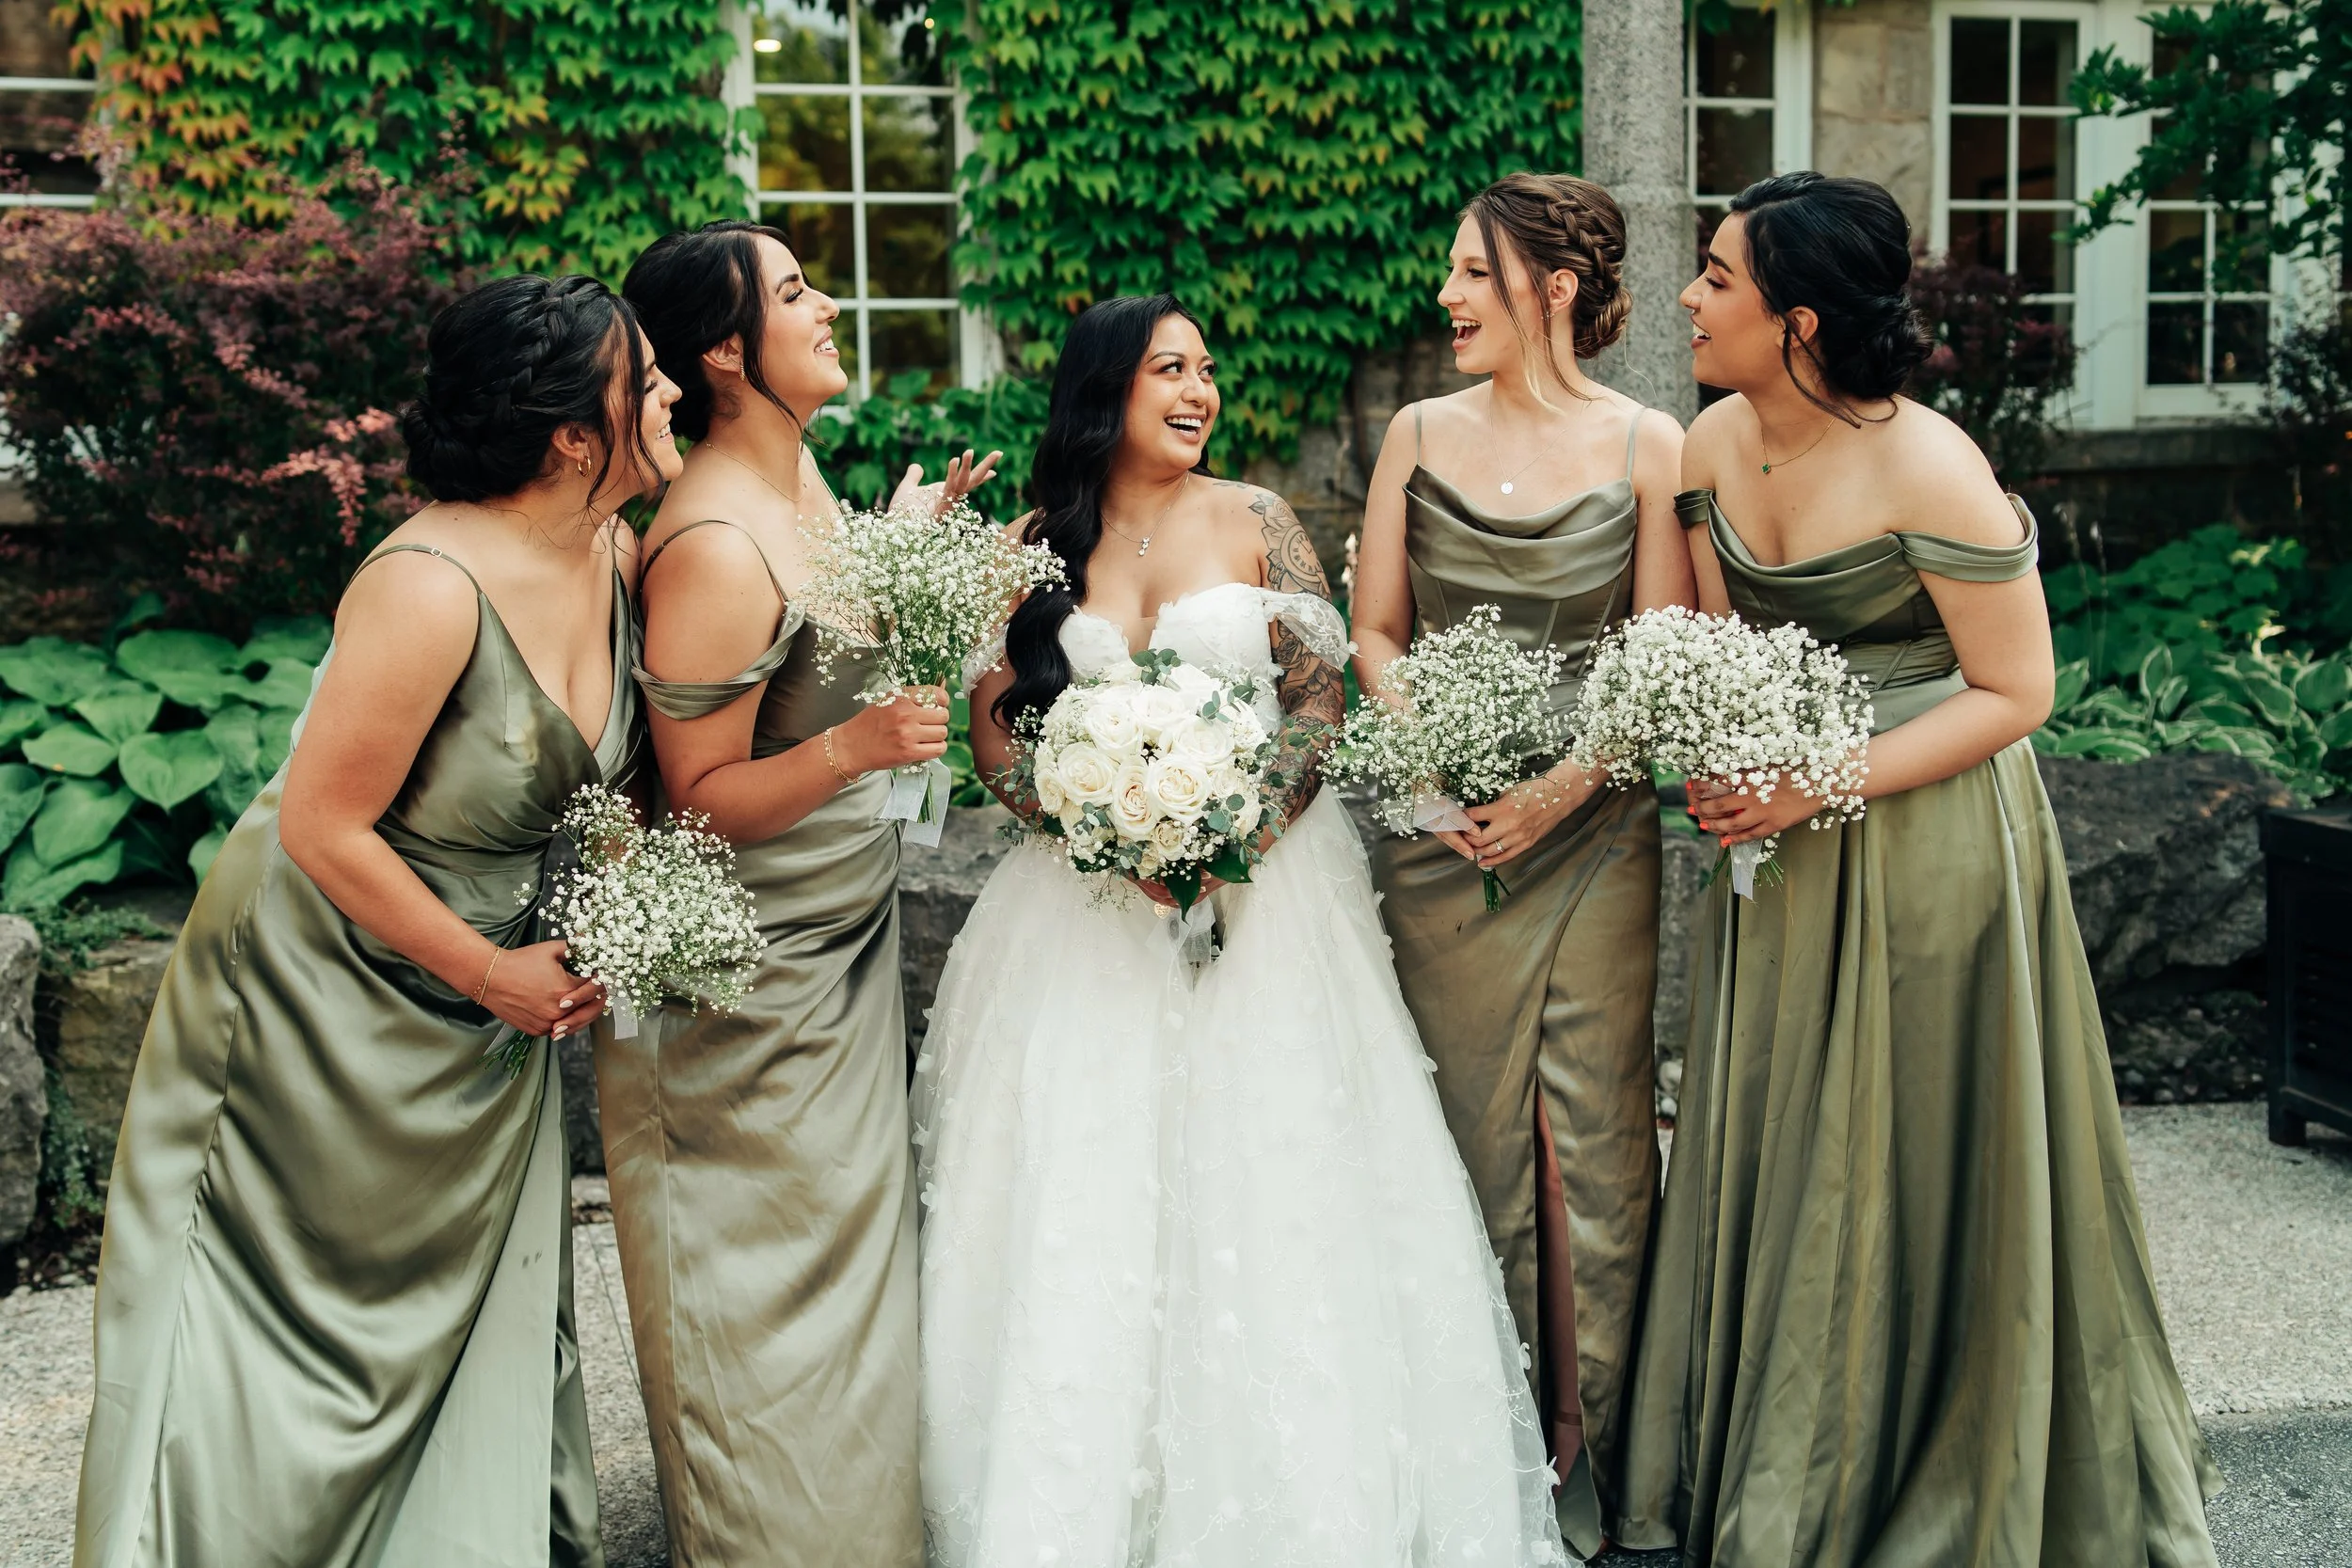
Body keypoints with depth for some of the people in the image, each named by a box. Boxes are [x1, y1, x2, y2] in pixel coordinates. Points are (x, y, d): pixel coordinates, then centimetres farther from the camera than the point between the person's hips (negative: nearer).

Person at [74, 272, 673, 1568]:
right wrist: (490, 974, -16)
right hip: (326, 992, -7)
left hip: (491, 1016, 7)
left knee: (479, 1310, 16)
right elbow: (322, 827, -24)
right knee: (300, 1311, 8)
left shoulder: (616, 559, -7)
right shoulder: (432, 586, -29)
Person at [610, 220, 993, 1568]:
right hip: (754, 988, -10)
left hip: (846, 942, 10)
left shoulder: (803, 471, 4)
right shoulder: (712, 547, -25)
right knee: (770, 1296, 5)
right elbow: (701, 797, -22)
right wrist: (852, 748, -35)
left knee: (847, 1254, 21)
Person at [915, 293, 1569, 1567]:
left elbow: (1319, 700, 1)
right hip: (1086, 904, 1)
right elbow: (995, 729, 4)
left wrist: (1245, 828, -13)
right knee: (1081, 1208, -4)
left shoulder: (1254, 521, 5)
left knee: (1266, 1194, -3)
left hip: (1262, 884, 0)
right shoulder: (1034, 547, 6)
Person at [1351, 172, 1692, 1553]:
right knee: (1474, 1128, 8)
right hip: (1444, 834, 2)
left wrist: (1563, 782, -14)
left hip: (1594, 831, -2)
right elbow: (1375, 633, 8)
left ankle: (1588, 1446, 18)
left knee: (1595, 1130, 3)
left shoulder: (1648, 447, -2)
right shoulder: (1420, 435, 5)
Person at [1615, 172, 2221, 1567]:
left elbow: (2015, 692, -16)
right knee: (1776, 1160, 13)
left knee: (1920, 1166, 6)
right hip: (1778, 842, 6)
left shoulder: (1926, 468, -20)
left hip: (1928, 837, -6)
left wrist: (1820, 787, -22)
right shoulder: (1715, 446, -1)